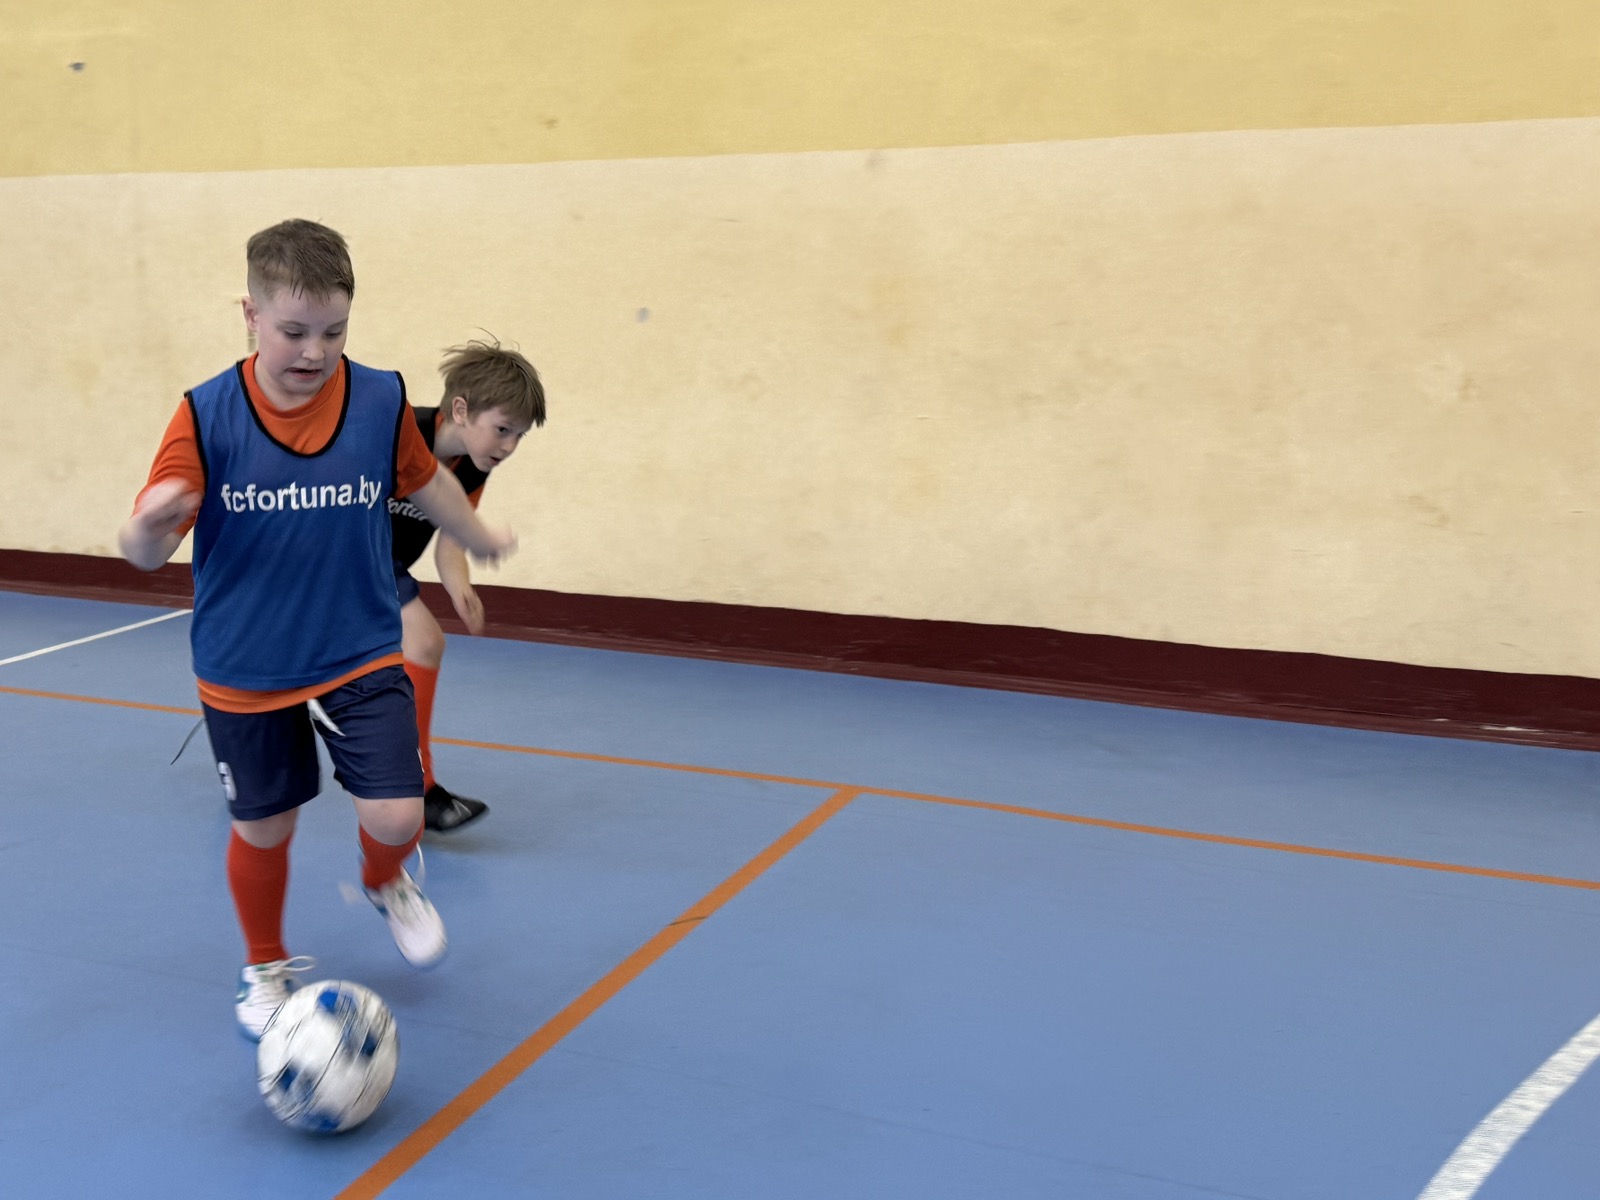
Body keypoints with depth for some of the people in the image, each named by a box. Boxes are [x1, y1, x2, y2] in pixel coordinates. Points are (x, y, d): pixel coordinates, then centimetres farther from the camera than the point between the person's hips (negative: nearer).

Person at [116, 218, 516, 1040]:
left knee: (396, 816, -8)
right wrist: (148, 525, -42)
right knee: (262, 827, 13)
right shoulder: (206, 415, -15)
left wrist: (479, 539, 26)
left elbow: (425, 481, 11)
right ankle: (265, 968, 42)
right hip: (244, 671, 0)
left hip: (361, 655, 1)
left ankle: (386, 886, 31)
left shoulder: (382, 401, -10)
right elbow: (146, 549, -18)